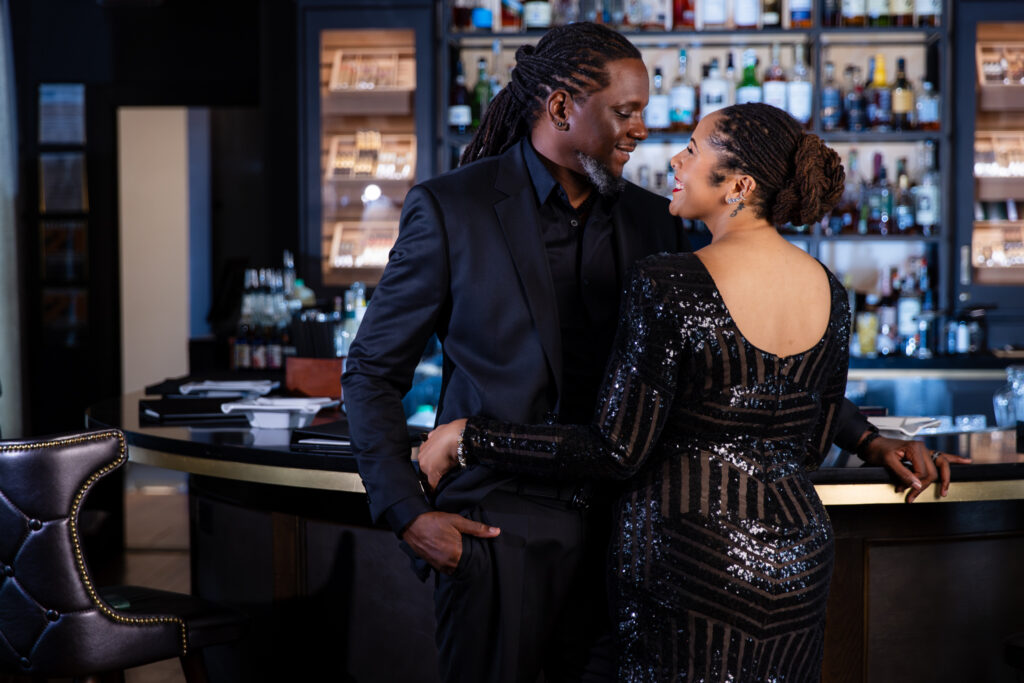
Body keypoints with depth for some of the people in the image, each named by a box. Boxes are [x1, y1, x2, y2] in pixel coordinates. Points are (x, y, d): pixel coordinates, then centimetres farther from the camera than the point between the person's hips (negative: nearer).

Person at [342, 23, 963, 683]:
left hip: (615, 530, 4)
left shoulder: (649, 221, 7)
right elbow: (372, 374, -1)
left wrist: (864, 437, 4)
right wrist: (408, 514, -10)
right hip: (497, 532, -4)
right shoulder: (450, 209, -5)